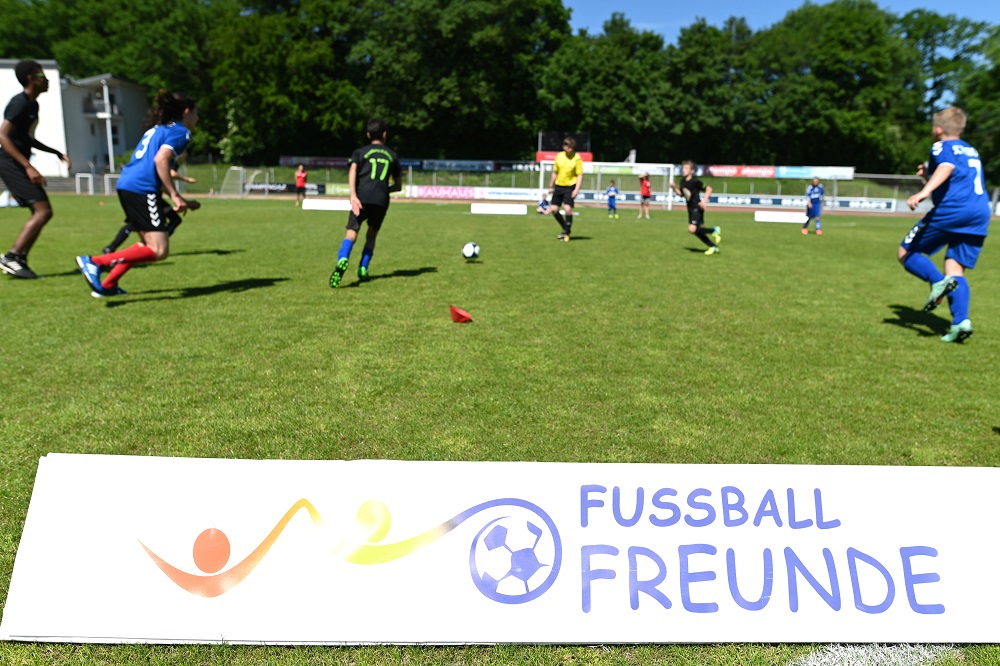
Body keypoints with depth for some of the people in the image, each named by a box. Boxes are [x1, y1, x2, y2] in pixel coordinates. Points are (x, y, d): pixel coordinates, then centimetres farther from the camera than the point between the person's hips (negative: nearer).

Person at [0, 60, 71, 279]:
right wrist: (28, 166, -26)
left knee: (40, 212, 8)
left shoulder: (32, 104, 16)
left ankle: (19, 261, 9)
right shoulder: (20, 103, -14)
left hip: (18, 165, 10)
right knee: (43, 210, -16)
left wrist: (57, 153, 25)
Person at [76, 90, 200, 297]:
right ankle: (96, 262, -15)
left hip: (126, 185, 10)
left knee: (148, 245, 19)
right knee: (159, 251, -10)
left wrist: (181, 201, 28)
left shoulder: (158, 129, 27)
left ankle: (106, 285, 17)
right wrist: (175, 195, -16)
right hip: (141, 189, -10)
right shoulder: (181, 132, 0)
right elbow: (160, 160, -17)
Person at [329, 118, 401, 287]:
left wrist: (353, 195, -14)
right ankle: (363, 269, 13)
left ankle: (343, 259, -37)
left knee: (352, 232, -8)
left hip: (362, 197, -2)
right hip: (382, 200, 2)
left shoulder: (360, 152, 15)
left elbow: (352, 170, -6)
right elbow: (398, 186, 25)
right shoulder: (392, 156, 22)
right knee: (372, 234, 20)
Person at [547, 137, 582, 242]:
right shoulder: (559, 156, 4)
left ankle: (567, 233, -2)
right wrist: (551, 186, 17)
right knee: (554, 209, 3)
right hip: (558, 186, 5)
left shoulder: (577, 158, -9)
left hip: (570, 186, -5)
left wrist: (576, 190, -21)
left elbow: (580, 175, -10)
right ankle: (566, 229, 23)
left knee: (567, 209, -17)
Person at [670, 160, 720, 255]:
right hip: (690, 208, 8)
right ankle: (714, 246, 26)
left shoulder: (695, 181, -16)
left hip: (697, 208, -8)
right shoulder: (682, 181, 6)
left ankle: (714, 230, 1)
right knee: (696, 230, 11)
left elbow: (709, 188, -14)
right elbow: (681, 194, 19)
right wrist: (674, 188, 3)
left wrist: (704, 201, -23)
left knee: (692, 229, -22)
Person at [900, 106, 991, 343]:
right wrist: (928, 175, 45)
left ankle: (938, 281, -20)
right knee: (955, 271, 6)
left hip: (951, 210, -7)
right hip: (980, 216, 7)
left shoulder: (941, 147, 4)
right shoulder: (972, 151, 29)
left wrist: (924, 192, -35)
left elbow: (947, 167, -19)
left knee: (906, 252, 5)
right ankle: (961, 321, -11)